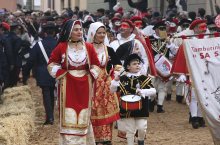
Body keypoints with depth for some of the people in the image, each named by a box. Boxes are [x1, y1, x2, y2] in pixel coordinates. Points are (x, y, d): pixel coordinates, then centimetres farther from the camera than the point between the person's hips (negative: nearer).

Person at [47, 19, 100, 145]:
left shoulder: (89, 47, 1)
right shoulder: (61, 47, -4)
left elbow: (95, 66, 9)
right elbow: (52, 64, 5)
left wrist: (90, 76, -3)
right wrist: (62, 74, -5)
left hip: (84, 85, 2)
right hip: (68, 85, -2)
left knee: (84, 116, 7)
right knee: (69, 117, -2)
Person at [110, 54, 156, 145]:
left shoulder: (144, 78, -1)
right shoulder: (123, 79, -1)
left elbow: (153, 91, -9)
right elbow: (112, 90, 1)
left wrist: (143, 91, -26)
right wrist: (115, 80, -17)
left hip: (141, 109, 0)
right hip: (127, 109, 0)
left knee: (142, 128, -3)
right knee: (130, 131, 6)